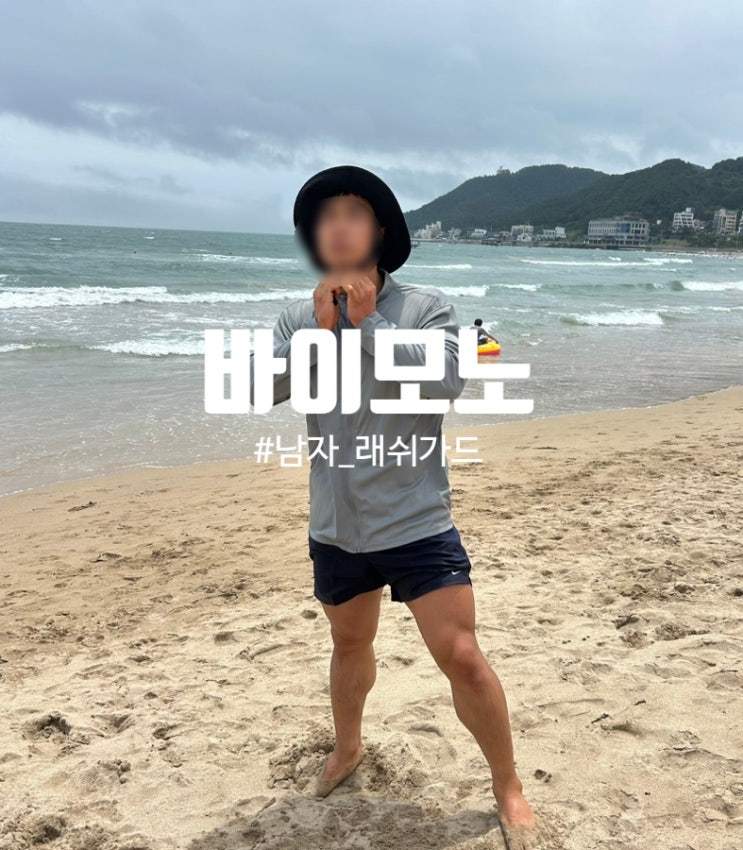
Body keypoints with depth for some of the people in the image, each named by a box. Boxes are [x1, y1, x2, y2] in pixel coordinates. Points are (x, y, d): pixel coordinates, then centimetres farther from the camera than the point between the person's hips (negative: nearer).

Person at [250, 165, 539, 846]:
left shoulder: (425, 306, -8)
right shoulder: (299, 317, 1)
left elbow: (446, 381, -24)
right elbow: (264, 388, -12)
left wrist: (366, 321, -23)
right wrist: (321, 326, -21)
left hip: (417, 525, -4)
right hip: (335, 528, 4)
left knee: (461, 657, -5)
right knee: (351, 642, 25)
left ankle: (509, 787, 17)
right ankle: (348, 748, 51)